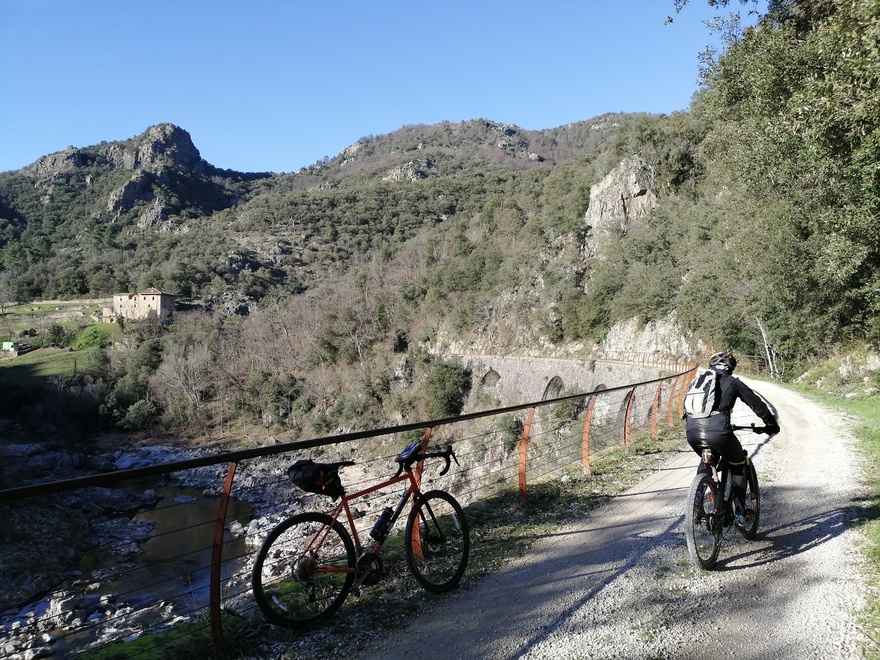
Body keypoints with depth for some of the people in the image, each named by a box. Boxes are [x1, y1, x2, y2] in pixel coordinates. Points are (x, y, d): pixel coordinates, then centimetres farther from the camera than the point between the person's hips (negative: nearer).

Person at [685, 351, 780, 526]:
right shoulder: (733, 382, 14)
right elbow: (757, 404, 18)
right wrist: (772, 425, 34)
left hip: (692, 432, 4)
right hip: (718, 432, -4)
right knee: (738, 465, 23)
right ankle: (740, 514, 22)